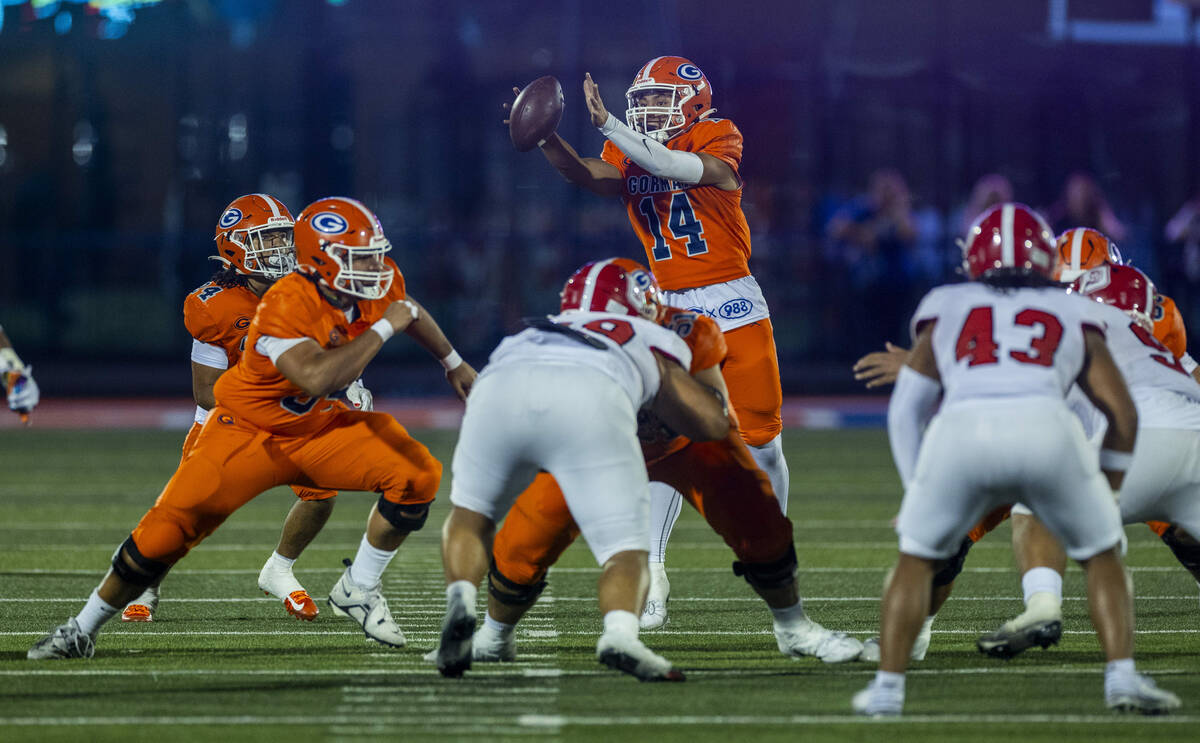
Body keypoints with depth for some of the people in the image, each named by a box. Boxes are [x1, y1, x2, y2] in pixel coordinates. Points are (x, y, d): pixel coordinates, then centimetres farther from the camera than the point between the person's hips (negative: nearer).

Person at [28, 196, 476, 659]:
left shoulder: (379, 283, -12)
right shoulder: (286, 307, -33)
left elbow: (407, 309, 14)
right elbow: (317, 377, -49)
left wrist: (454, 363, 29)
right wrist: (383, 328, -41)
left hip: (319, 428, 6)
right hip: (250, 430, -6)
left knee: (417, 475, -15)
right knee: (167, 532, -11)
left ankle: (357, 591, 3)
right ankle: (81, 631, 8)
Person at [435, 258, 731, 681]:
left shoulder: (534, 333, 45)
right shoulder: (654, 344, 36)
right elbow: (713, 424, 34)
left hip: (501, 386, 3)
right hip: (590, 399, -3)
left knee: (470, 514, 28)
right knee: (627, 553, 6)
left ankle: (460, 599, 0)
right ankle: (620, 633, -25)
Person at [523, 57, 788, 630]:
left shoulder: (717, 143, -8)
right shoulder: (630, 155, 3)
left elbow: (677, 166, -29)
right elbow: (588, 175, -18)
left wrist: (608, 126, -37)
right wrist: (545, 138, -37)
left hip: (733, 305, -2)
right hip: (672, 312, 2)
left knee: (761, 442, 7)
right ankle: (652, 577, -14)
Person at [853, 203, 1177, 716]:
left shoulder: (945, 311, 32)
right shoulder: (1074, 315, 30)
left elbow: (905, 410, 27)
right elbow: (1123, 413, 26)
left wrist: (918, 490, 35)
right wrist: (1107, 490, 39)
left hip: (960, 425, 0)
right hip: (1045, 424, 0)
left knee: (917, 556, 23)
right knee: (1101, 554, 21)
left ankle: (887, 687, 16)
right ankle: (1122, 677, 8)